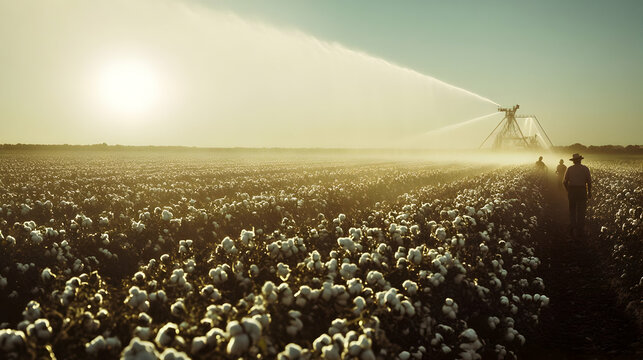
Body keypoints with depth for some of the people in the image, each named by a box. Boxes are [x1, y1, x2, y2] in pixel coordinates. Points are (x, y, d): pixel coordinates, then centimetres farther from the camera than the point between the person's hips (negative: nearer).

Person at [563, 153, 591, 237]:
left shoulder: (569, 169, 3)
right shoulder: (585, 168, 0)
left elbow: (565, 182, 0)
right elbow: (589, 181, -4)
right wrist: (589, 192, 7)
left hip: (571, 190, 1)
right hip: (582, 191, -1)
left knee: (572, 210, 11)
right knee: (581, 211, 4)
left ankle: (572, 229, 4)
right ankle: (580, 230, 3)